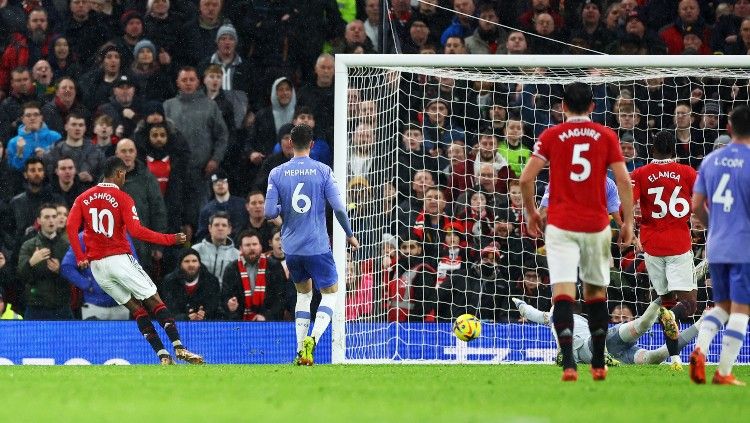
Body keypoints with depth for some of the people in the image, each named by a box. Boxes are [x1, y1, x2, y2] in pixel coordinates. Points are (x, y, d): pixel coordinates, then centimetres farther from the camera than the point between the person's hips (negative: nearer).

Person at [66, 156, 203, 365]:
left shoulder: (83, 198, 10)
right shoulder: (123, 199, -6)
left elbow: (71, 227, -1)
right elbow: (136, 231, -16)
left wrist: (80, 257, 3)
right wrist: (170, 239, -11)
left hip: (96, 265, 5)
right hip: (119, 259, -5)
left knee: (135, 307, 9)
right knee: (155, 301, -2)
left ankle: (163, 356, 0)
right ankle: (179, 348, -16)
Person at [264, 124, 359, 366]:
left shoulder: (277, 174, -1)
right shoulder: (322, 171, -6)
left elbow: (270, 212, -4)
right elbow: (338, 207, -9)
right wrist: (350, 235, 6)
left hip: (291, 246, 3)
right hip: (317, 246, -3)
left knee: (303, 293, 20)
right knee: (330, 293, 8)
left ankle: (301, 350, 12)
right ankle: (312, 339, -17)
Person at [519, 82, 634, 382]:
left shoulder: (550, 136, 1)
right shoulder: (606, 136, 4)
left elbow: (527, 178, -3)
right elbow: (623, 180, -2)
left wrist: (531, 212, 13)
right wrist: (628, 222, 5)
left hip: (560, 225, -2)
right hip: (597, 226, 2)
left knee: (563, 292, -8)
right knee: (596, 292, 16)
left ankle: (569, 363, -23)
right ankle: (598, 365, 20)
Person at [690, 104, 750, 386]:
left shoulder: (711, 160, 6)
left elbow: (697, 205, 9)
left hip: (716, 248, 5)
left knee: (722, 306, 18)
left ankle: (699, 349, -6)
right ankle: (724, 373, -1)